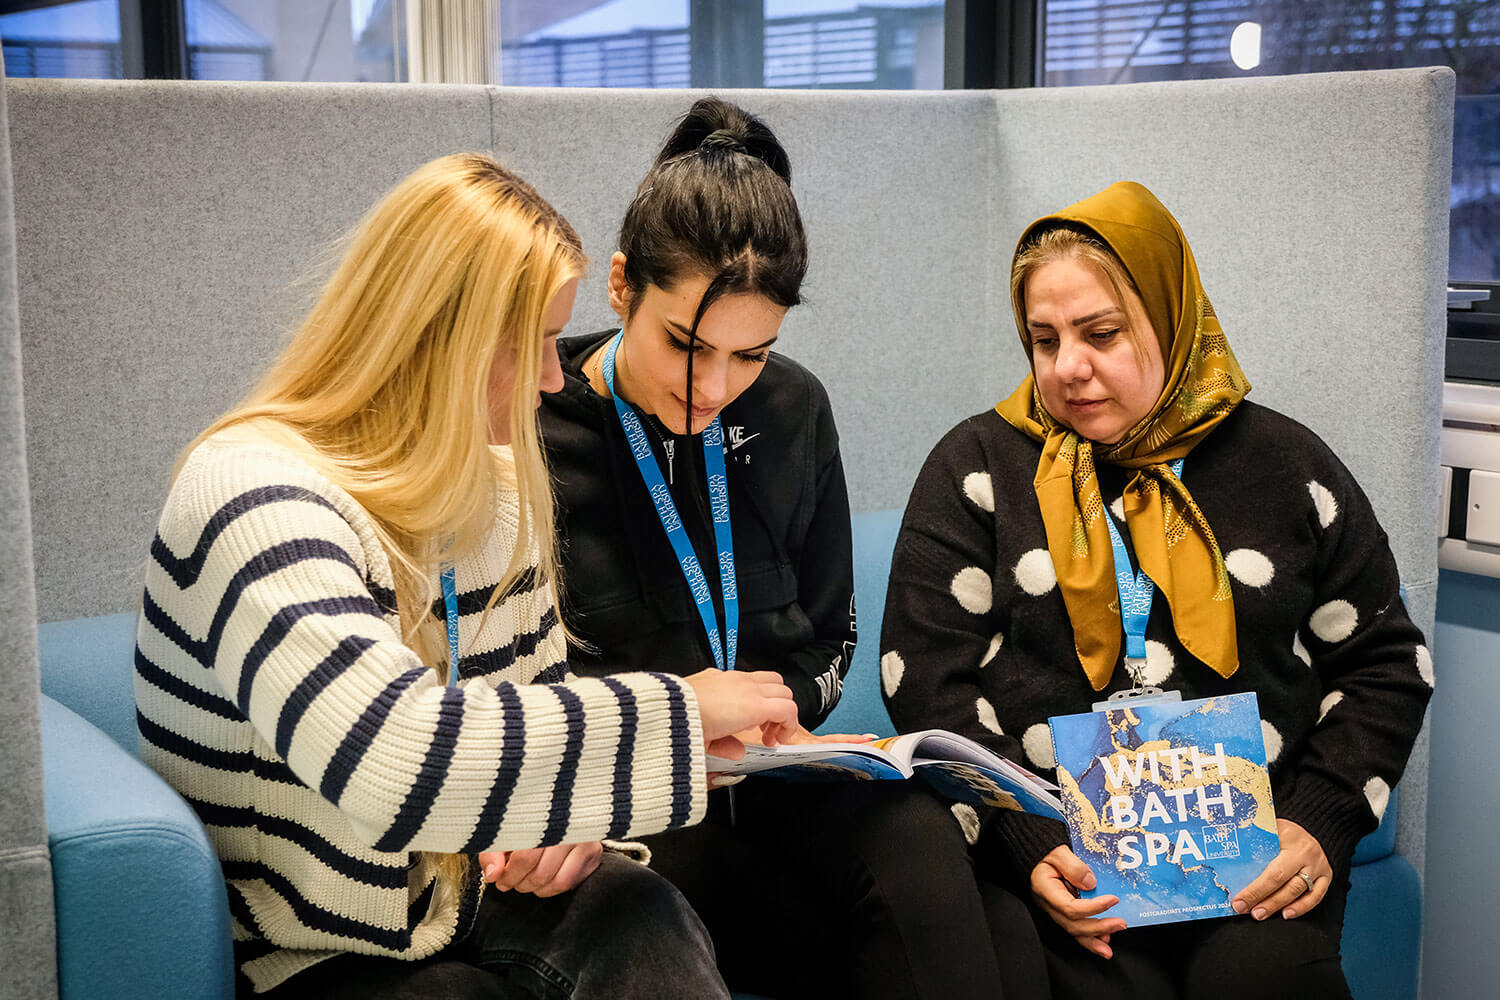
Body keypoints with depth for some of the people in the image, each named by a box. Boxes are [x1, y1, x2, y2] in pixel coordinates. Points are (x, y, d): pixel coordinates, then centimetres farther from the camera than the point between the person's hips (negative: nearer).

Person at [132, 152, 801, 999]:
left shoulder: (497, 479, 7)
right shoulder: (256, 493, -21)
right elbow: (394, 762, -36)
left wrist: (570, 814, -4)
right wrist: (676, 713, -27)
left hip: (484, 890, 7)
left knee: (644, 923, -25)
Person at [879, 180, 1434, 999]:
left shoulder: (1285, 465, 12)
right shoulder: (978, 466, 8)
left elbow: (1384, 663, 14)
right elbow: (928, 679, 1)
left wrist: (1323, 823, -3)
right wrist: (1027, 842, -13)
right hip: (1050, 836, -1)